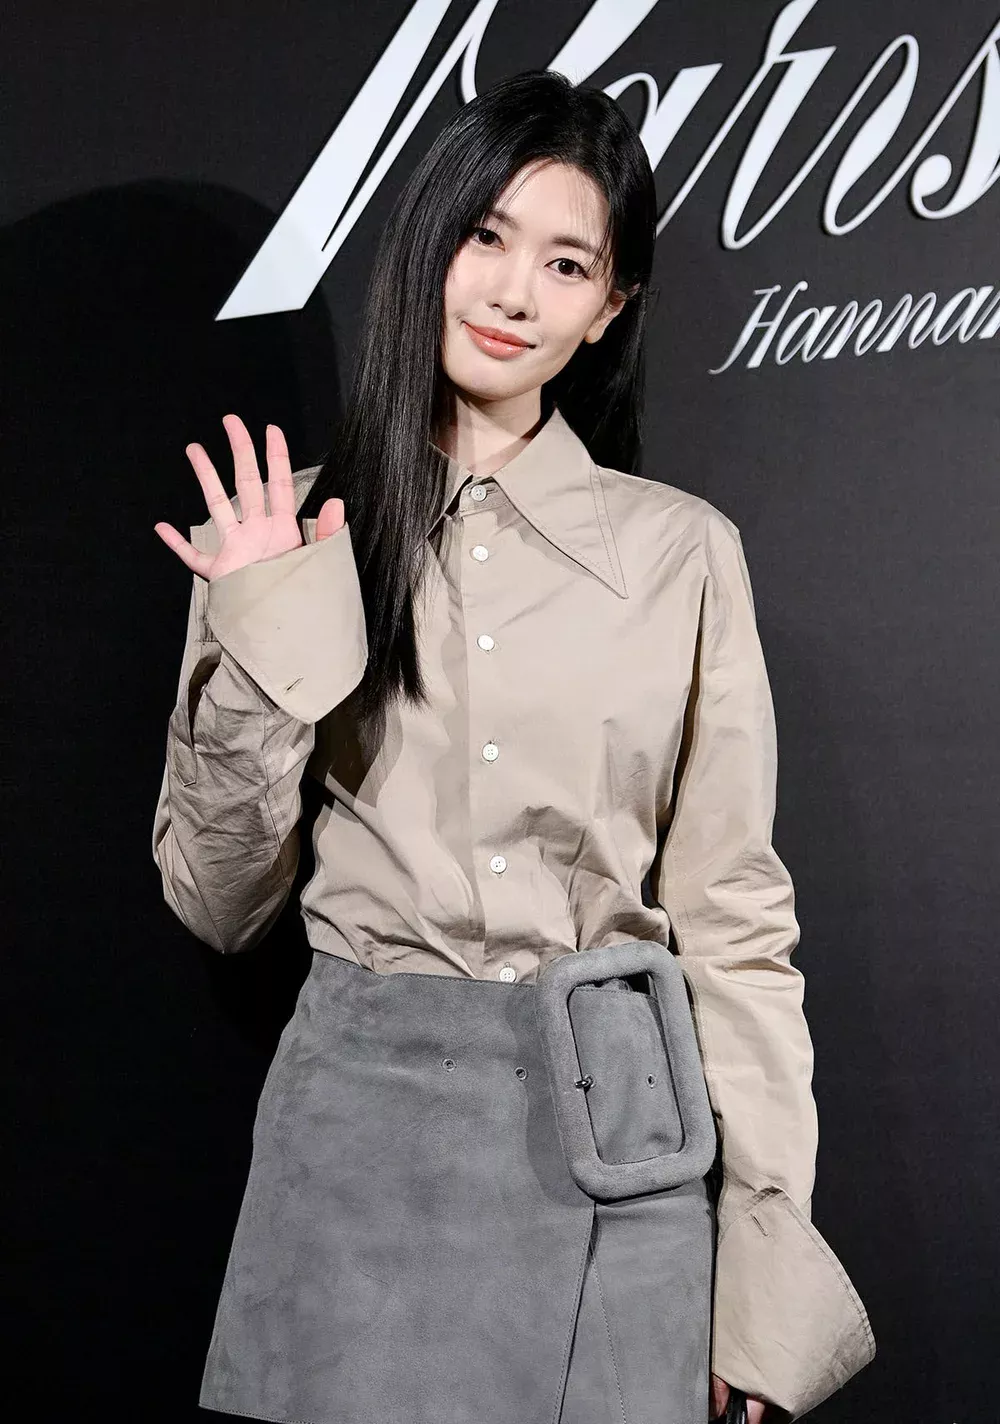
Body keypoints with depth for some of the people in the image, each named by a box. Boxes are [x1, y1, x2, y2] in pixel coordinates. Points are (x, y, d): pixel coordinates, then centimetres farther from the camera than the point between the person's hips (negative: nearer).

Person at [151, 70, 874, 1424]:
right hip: (362, 1108, 0)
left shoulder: (684, 549, -1)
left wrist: (766, 1254, -2)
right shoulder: (285, 539, 1)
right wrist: (261, 663, -12)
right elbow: (220, 905, 3)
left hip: (617, 1123, 0)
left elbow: (734, 911, 1)